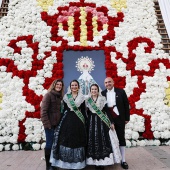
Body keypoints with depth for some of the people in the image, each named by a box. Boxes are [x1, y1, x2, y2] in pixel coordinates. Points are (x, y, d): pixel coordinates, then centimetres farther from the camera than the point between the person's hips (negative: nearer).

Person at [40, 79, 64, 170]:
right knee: (49, 144, 3)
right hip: (50, 124, -6)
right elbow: (43, 110, -14)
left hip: (58, 124, 6)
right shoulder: (48, 95, -9)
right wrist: (46, 123, -17)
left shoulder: (60, 96, 11)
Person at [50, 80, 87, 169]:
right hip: (67, 120, 1)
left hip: (78, 121, 0)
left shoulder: (82, 98, 4)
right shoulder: (66, 97, 5)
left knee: (77, 141, 5)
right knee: (66, 140, 3)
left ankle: (77, 163, 22)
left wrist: (84, 122, -1)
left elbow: (83, 111, 4)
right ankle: (67, 162, 20)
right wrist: (62, 121, 2)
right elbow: (64, 110, 6)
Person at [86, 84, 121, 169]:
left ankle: (103, 161, 13)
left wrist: (111, 122, -5)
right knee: (93, 141, 4)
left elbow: (107, 111, -2)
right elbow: (87, 113, 8)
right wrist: (86, 123, 6)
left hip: (101, 122, -1)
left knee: (102, 140, 0)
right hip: (91, 122, 2)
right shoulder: (88, 100, 5)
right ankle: (95, 161, 17)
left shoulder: (102, 99, -1)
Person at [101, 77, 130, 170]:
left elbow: (126, 105, -1)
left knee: (121, 138, 9)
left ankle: (123, 160, 21)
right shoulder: (102, 94, 0)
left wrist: (127, 118, -3)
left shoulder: (121, 92, -3)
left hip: (119, 119, -1)